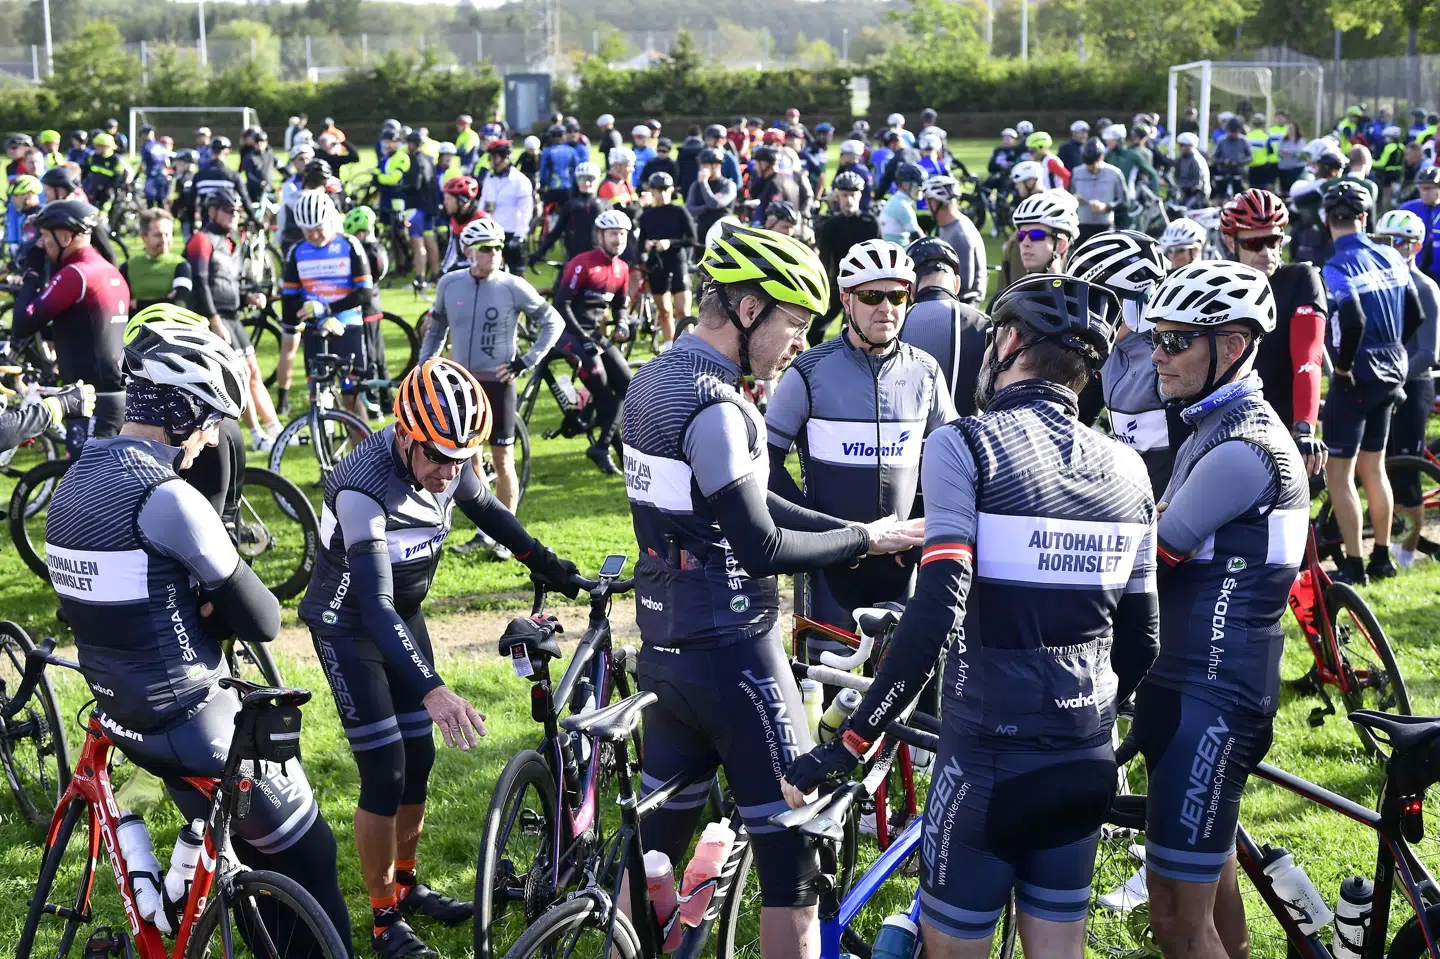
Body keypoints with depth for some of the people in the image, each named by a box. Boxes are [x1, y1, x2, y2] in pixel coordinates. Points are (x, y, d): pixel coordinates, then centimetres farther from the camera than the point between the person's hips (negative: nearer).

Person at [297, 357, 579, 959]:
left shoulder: (446, 460, -15)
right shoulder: (364, 489, -36)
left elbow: (485, 509, 8)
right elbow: (374, 604, -43)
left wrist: (548, 565, 8)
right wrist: (431, 689, -52)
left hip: (404, 614, 6)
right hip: (348, 623, -6)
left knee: (420, 757, 10)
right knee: (384, 772, -8)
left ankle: (406, 883, 30)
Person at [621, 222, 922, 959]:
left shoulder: (654, 379, 10)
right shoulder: (714, 407, -21)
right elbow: (760, 548, -20)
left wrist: (857, 530, 5)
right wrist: (865, 540, -7)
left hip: (665, 648, 9)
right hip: (730, 655, -9)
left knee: (656, 842, 17)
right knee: (792, 863, -1)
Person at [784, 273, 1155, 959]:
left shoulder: (964, 446, -12)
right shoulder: (1126, 470, 5)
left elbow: (936, 615, -22)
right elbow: (1139, 638, 10)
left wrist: (846, 747, -18)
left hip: (988, 756, -5)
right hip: (1087, 762, 5)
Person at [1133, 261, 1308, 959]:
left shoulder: (1244, 447, -20)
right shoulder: (1216, 428, 14)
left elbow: (1150, 552, -20)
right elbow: (1168, 552, 15)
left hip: (1209, 700, -11)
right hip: (1187, 684, 11)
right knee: (1209, 872, 24)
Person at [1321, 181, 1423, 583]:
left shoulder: (1335, 269, -18)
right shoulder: (1391, 258, 5)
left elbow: (1354, 322, -30)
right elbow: (1415, 316, 9)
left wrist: (1343, 367, -17)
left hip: (1355, 379, -8)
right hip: (1390, 376, 8)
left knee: (1339, 474, -1)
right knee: (1373, 468, 18)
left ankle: (1354, 564, -1)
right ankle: (1382, 557, 24)